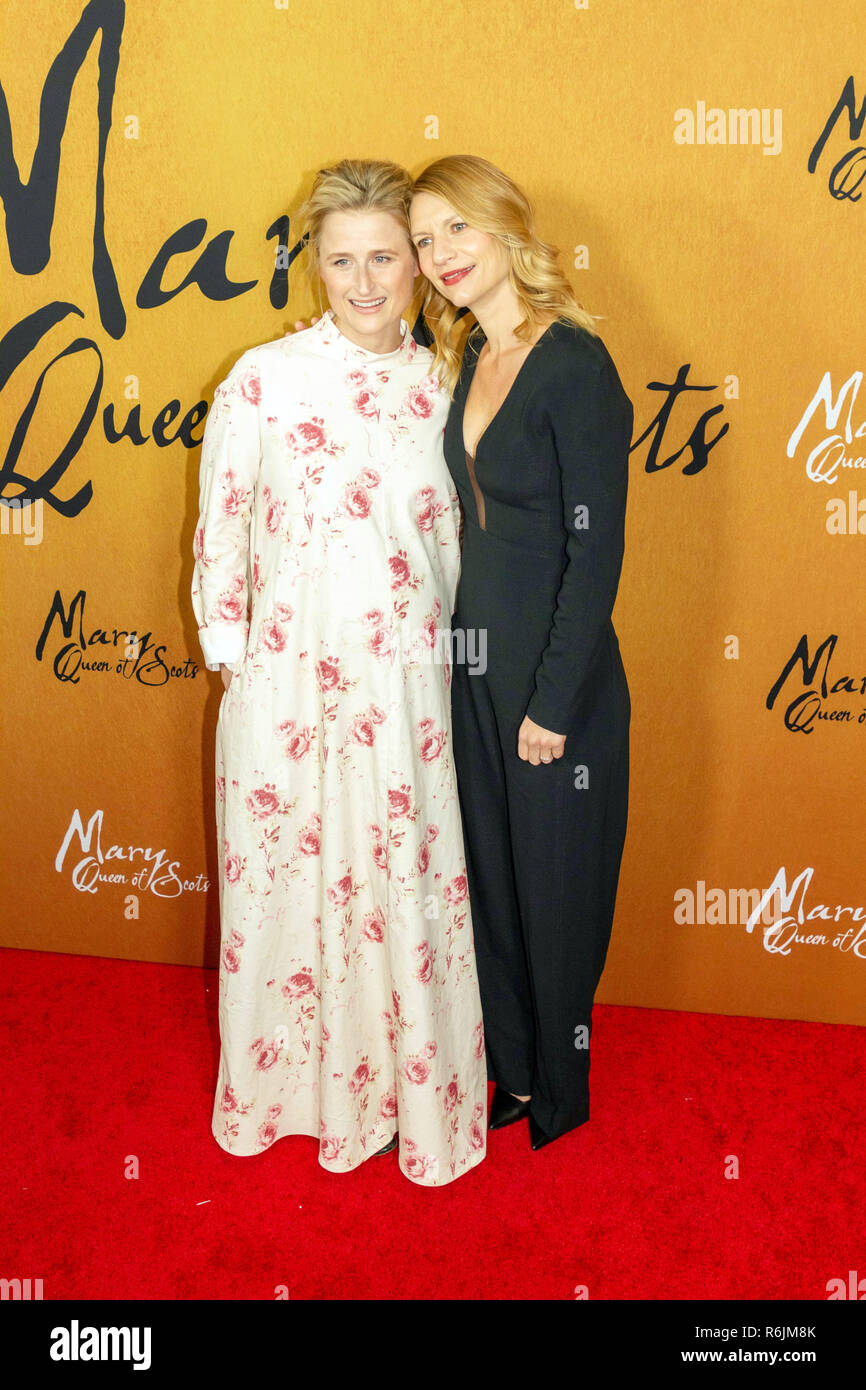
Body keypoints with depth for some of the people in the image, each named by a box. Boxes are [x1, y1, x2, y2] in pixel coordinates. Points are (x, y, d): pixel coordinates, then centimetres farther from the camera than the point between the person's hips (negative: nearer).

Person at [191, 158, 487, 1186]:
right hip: (288, 690, -2)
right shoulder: (261, 380, -7)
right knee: (290, 889, 12)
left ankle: (411, 1091, 34)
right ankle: (292, 1088, 37)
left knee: (409, 893, 11)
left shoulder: (437, 385, 3)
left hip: (406, 691, 3)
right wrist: (234, 664, 0)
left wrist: (445, 652, 9)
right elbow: (219, 541, -2)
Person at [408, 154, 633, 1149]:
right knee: (488, 873, 18)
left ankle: (560, 1092, 35)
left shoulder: (573, 363, -16)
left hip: (558, 673, -7)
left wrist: (553, 704, -16)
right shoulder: (465, 358, 8)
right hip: (475, 658, 8)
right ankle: (512, 1070, 40)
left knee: (555, 883, 10)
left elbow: (596, 553, -18)